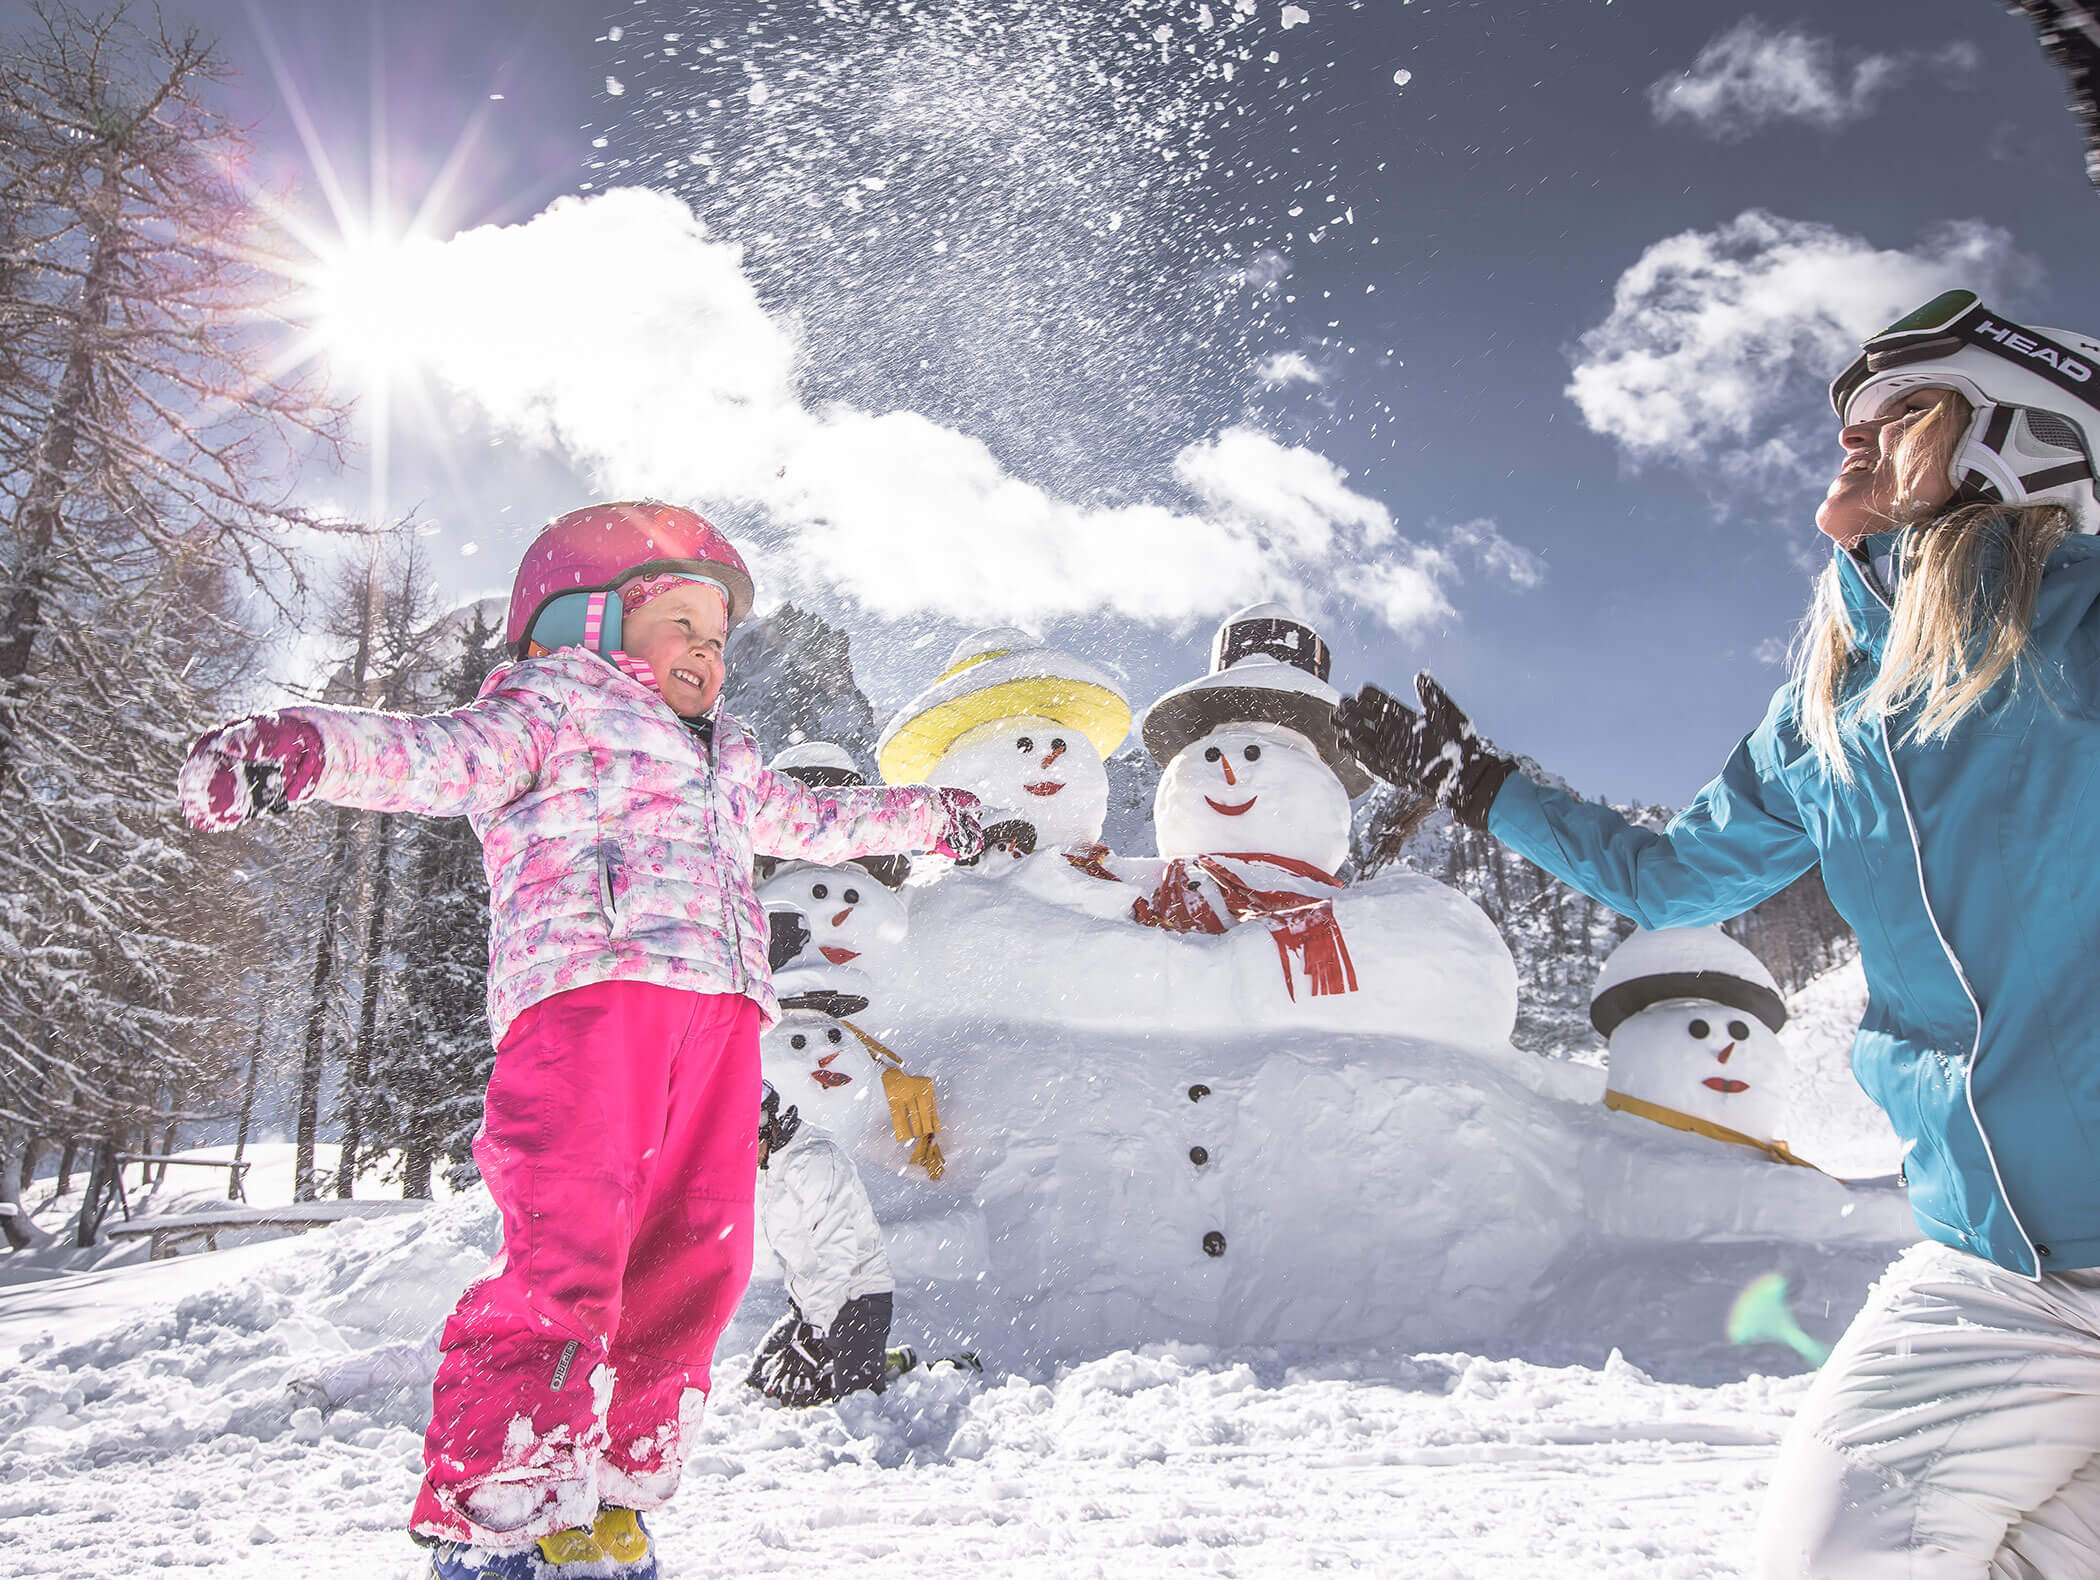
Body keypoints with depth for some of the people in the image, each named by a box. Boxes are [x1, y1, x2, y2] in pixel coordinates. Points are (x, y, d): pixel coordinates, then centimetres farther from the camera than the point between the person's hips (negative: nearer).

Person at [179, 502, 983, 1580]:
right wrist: (303, 748, -26)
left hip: (717, 1008, 8)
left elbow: (811, 821, 49)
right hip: (590, 985, -7)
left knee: (694, 1261, 2)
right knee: (567, 1252, -17)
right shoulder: (551, 705, 11)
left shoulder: (724, 762, 35)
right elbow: (441, 756, -6)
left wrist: (925, 817, 56)